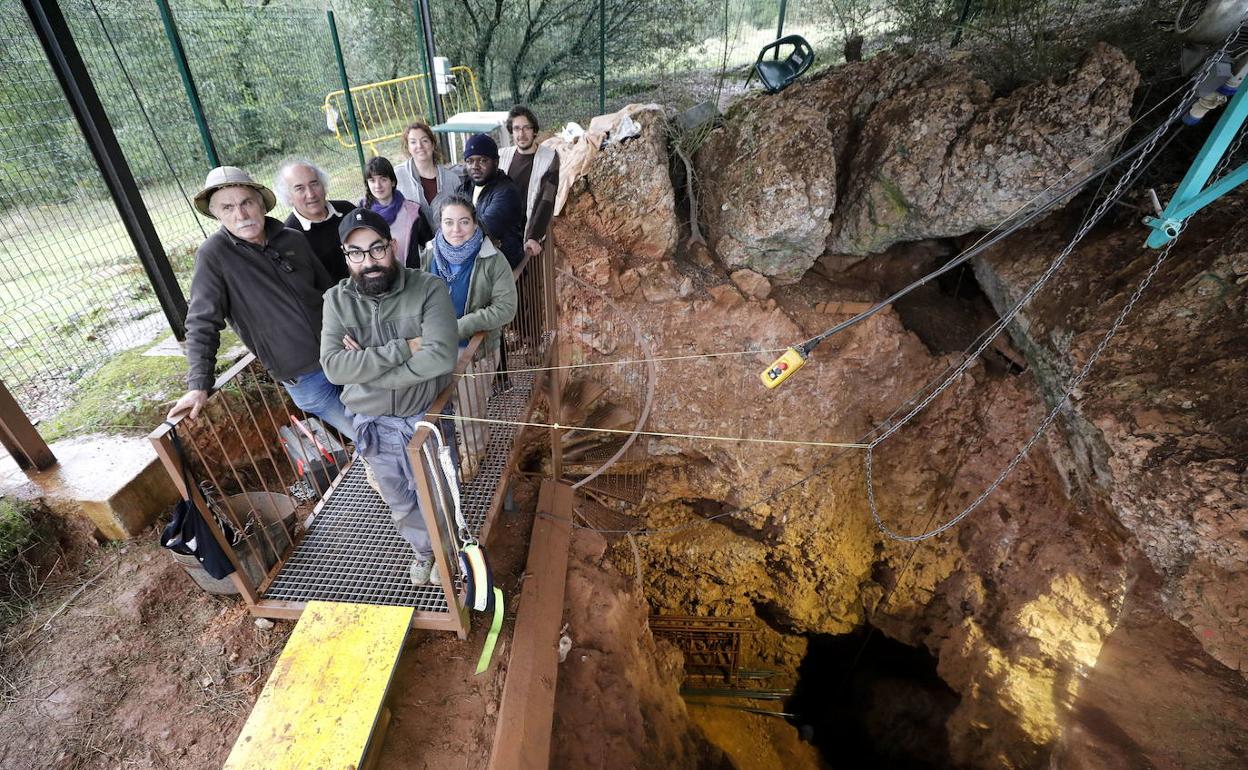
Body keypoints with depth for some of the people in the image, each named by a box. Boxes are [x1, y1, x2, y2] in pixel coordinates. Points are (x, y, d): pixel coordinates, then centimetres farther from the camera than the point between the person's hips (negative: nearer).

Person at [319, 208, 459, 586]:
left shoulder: (428, 288, -16)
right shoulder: (336, 299, -7)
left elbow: (441, 357, -28)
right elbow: (333, 367, -19)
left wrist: (364, 365, -21)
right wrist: (403, 348, -26)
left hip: (424, 418, -3)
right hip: (374, 425, 3)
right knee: (400, 502, 23)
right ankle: (424, 549, 51)